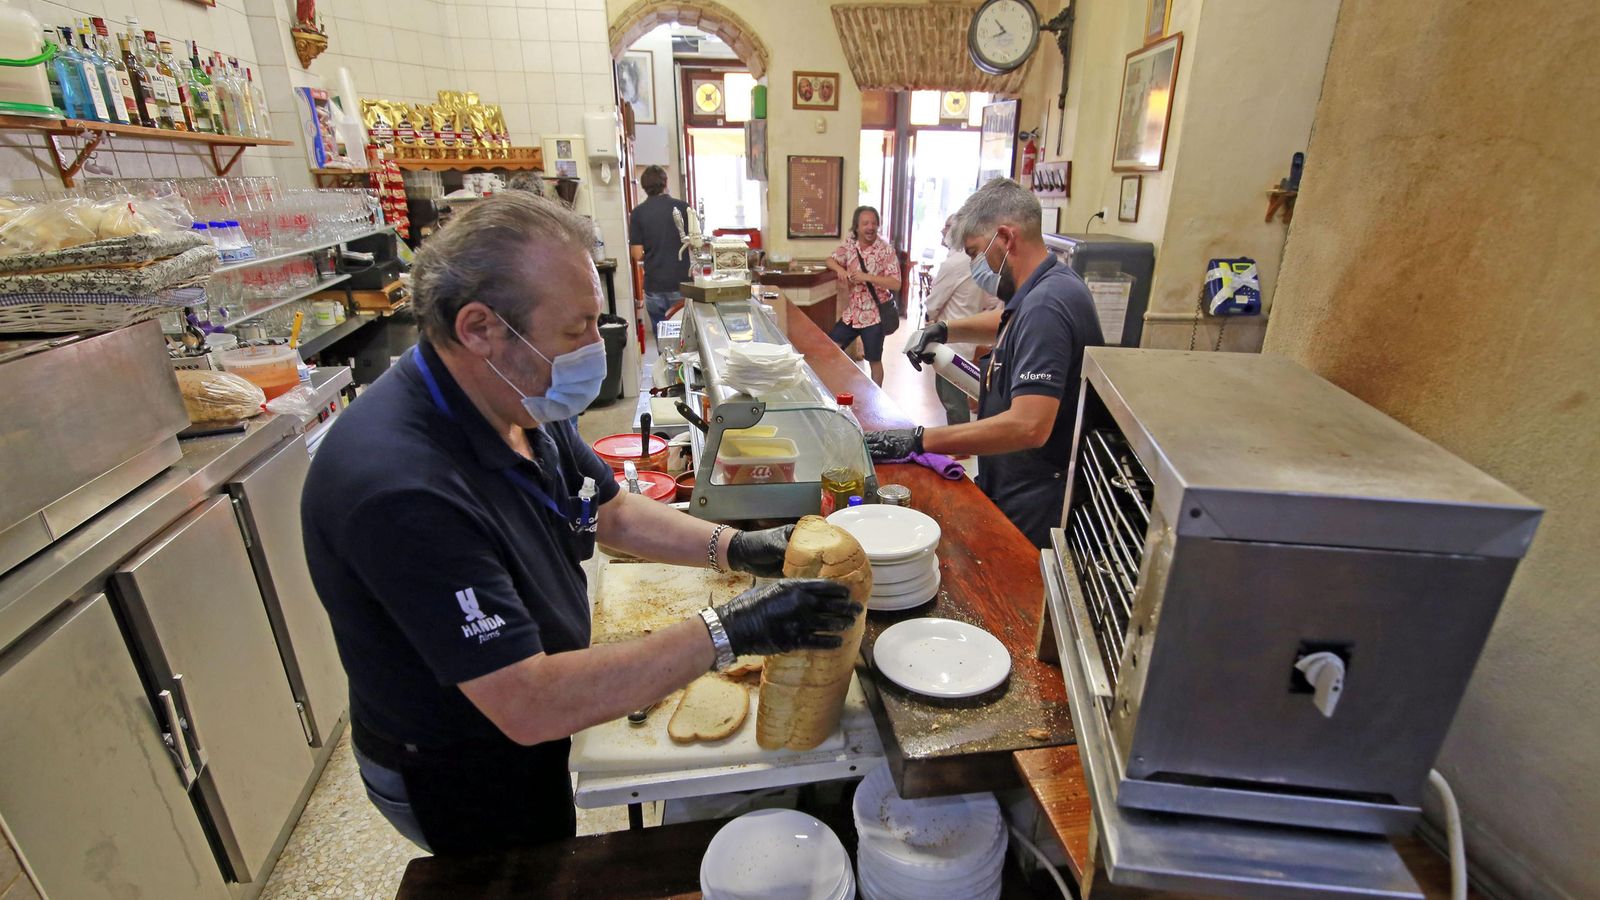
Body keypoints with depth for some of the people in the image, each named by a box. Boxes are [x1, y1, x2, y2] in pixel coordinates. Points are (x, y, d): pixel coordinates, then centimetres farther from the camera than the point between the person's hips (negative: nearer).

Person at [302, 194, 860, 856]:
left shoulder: (519, 401, -10)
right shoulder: (403, 486, -39)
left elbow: (610, 512, 2)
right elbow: (530, 704, -37)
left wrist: (734, 547, -12)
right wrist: (725, 633, -36)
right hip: (459, 777, -7)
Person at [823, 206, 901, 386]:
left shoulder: (886, 250, -14)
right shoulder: (849, 244, 0)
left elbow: (896, 284, -19)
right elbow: (830, 260, 10)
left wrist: (867, 277, -27)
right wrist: (840, 269, -13)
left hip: (874, 314, -5)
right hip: (852, 312, 6)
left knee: (874, 361, 7)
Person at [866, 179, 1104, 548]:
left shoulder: (1045, 305, -26)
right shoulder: (1053, 284, 6)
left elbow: (1029, 426, -35)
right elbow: (1007, 322, 29)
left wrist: (920, 440, -31)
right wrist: (944, 330, 12)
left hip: (1031, 512, -9)